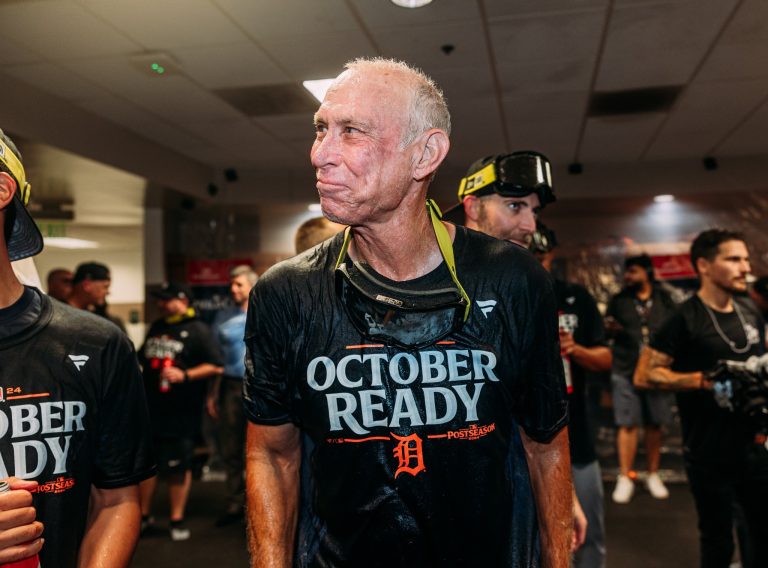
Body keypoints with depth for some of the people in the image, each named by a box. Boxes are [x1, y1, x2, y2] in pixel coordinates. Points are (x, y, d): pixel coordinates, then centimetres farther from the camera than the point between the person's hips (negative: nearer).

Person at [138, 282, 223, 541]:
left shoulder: (197, 330, -8)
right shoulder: (156, 327, 14)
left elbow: (215, 366, -14)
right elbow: (143, 359, 25)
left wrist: (184, 375, -22)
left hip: (181, 411, -6)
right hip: (150, 407, 6)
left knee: (178, 467, 5)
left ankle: (177, 519, 18)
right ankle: (143, 515, 28)